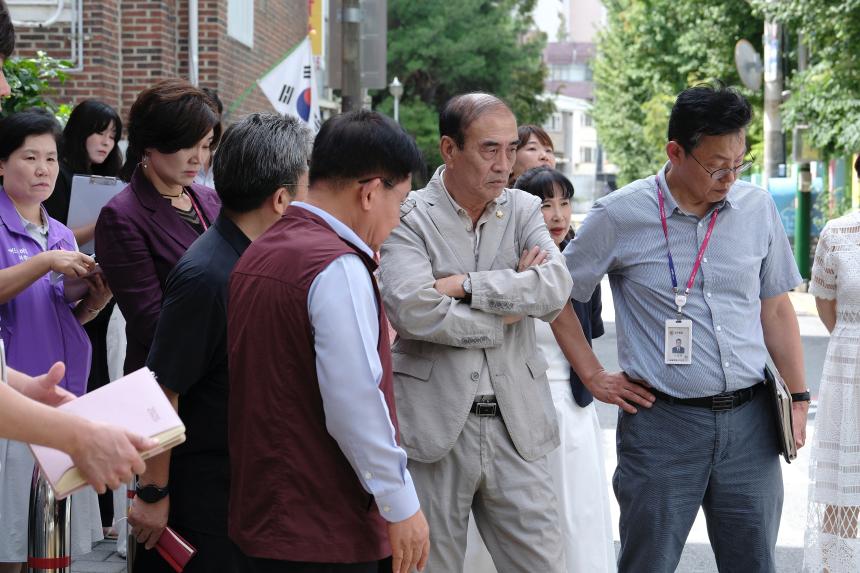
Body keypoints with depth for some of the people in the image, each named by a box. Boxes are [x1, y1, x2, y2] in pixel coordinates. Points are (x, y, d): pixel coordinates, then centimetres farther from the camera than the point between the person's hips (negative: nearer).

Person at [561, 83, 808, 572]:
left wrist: (799, 397, 10)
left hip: (749, 421, 3)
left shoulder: (758, 207, 4)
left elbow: (776, 308, 12)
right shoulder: (619, 215, -6)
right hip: (662, 422, -3)